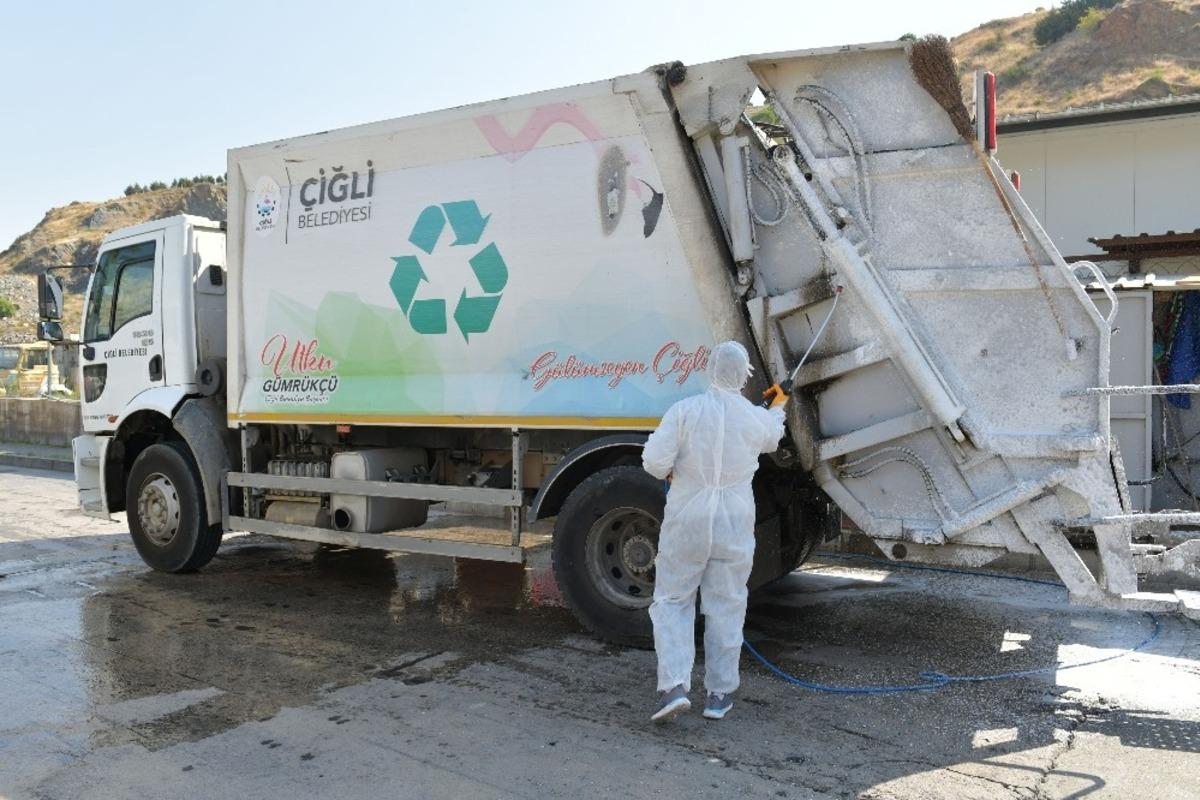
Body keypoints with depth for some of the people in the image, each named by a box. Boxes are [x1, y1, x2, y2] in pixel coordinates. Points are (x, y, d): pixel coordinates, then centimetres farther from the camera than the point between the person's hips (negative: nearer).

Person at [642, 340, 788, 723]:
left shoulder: (685, 410, -10)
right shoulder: (757, 418, -1)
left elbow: (654, 462, -14)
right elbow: (772, 439, 24)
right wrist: (778, 406, 44)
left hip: (687, 519, -2)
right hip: (734, 522, 2)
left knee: (672, 602, 9)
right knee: (726, 607, 11)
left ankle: (675, 686, -2)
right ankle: (719, 694, 19)